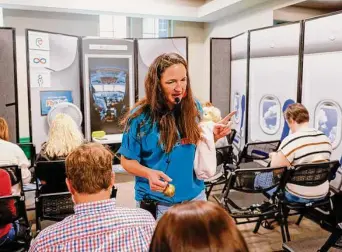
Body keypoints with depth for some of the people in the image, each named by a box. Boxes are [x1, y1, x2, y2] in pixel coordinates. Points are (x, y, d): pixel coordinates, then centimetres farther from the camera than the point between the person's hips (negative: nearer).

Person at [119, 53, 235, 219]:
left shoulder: (194, 107, -4)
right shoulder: (140, 117, -15)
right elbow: (127, 160, -7)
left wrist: (213, 136, -10)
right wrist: (149, 173, -26)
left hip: (195, 196, 4)